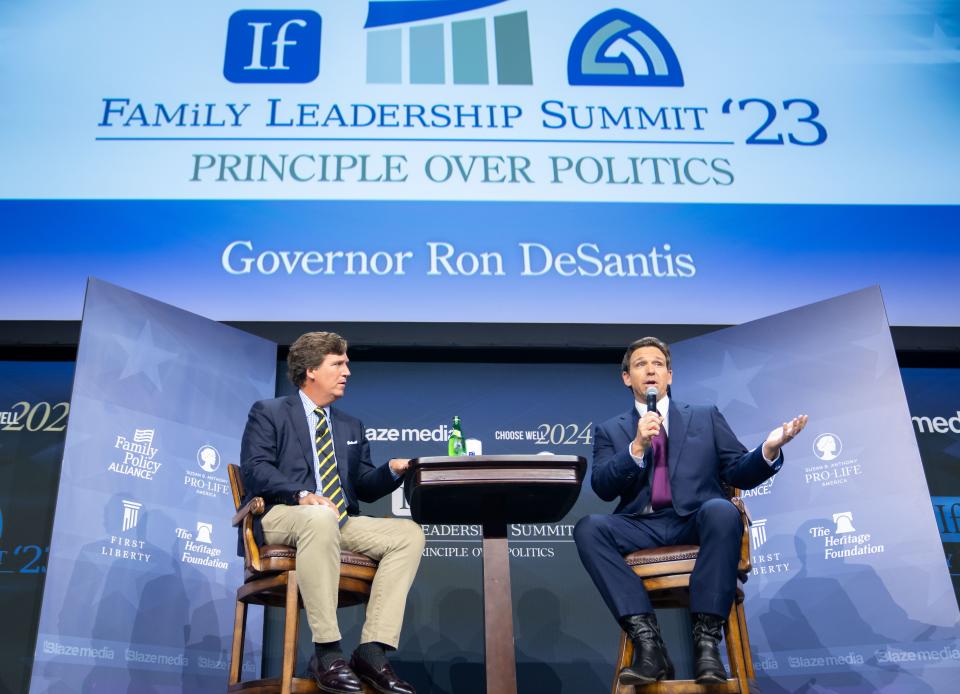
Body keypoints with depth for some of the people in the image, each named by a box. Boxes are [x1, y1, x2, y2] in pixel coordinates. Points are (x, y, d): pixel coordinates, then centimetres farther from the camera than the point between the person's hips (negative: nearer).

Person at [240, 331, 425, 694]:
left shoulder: (351, 426, 24)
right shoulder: (268, 412, 8)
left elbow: (364, 487, 18)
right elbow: (255, 469, -8)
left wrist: (393, 470, -4)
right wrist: (303, 494, -24)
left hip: (341, 524, 6)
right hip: (282, 518, -6)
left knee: (409, 532, -18)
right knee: (320, 518, -40)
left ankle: (372, 650, -24)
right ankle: (327, 652, -33)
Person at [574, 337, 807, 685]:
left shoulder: (706, 417, 20)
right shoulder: (610, 430, 18)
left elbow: (739, 474, 12)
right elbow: (603, 488, 3)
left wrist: (769, 449, -9)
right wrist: (637, 446, -12)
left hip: (698, 520, 0)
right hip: (643, 525, 1)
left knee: (722, 510, -35)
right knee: (589, 528, -29)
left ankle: (706, 639, -32)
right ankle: (647, 640, -32)